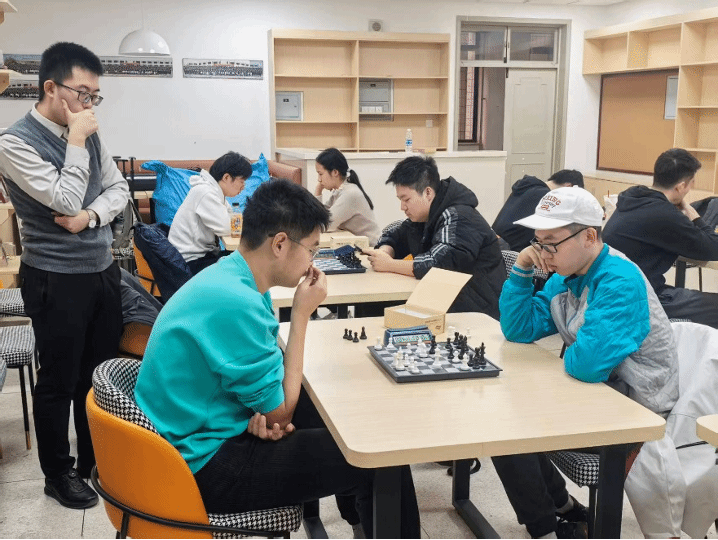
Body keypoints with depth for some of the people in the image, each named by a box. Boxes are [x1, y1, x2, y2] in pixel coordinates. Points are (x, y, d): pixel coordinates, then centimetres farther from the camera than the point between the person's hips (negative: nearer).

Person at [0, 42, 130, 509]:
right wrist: (76, 141, -16)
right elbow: (66, 200, -22)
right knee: (60, 381, 8)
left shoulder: (89, 135, 5)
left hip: (103, 270, 6)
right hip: (57, 280, -6)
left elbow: (119, 188, 7)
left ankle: (98, 458, 35)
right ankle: (59, 473, 27)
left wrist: (91, 215, -12)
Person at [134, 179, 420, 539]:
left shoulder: (229, 275, 1)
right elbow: (280, 413, -16)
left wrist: (263, 415, -10)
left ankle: (357, 509, 38)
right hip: (203, 468, -9)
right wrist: (301, 314, -13)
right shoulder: (238, 304, -28)